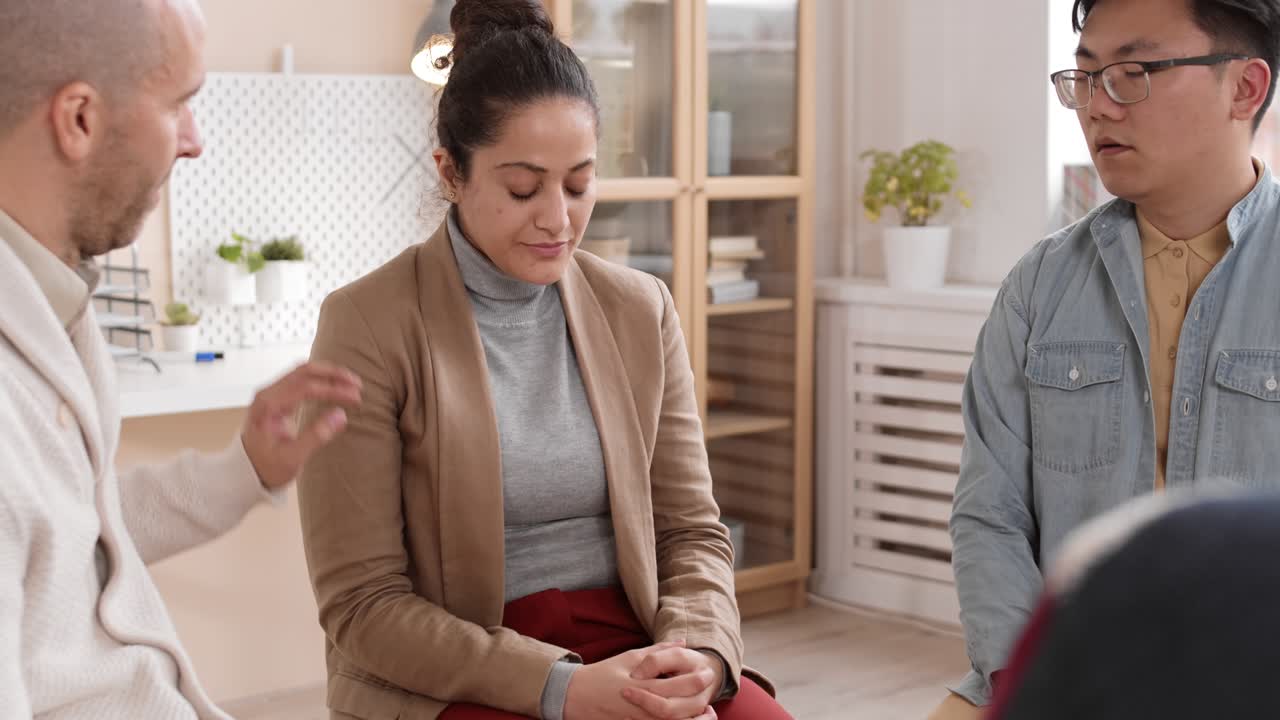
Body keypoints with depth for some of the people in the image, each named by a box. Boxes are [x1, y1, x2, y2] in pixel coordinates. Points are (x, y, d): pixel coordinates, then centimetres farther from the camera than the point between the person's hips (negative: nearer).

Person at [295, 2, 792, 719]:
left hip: (630, 652, 4)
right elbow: (360, 598, -8)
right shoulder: (367, 326, -7)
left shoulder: (642, 309, 7)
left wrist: (698, 653, -12)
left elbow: (692, 528, 9)